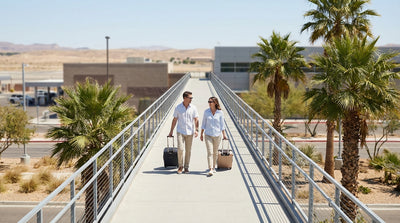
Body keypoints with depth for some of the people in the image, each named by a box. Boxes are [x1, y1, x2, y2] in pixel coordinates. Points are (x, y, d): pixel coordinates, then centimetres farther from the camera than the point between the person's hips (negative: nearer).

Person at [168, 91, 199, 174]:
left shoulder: (193, 108, -1)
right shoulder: (178, 108, -2)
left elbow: (196, 119, 1)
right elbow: (174, 120, 4)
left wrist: (196, 130, -12)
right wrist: (171, 131, 6)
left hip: (190, 132, 1)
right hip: (180, 132, -1)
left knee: (188, 150, 6)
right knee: (180, 149, -11)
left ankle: (186, 167, 18)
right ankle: (180, 166, 8)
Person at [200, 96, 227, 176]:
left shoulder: (220, 112, -3)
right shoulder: (206, 112, 0)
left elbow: (222, 124, 3)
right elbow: (203, 124, 6)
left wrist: (224, 134, 0)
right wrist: (201, 134, 6)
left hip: (217, 135, 1)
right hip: (208, 135, 0)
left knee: (215, 152, 11)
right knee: (210, 152, -10)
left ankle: (213, 167, 27)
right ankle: (210, 169, -15)